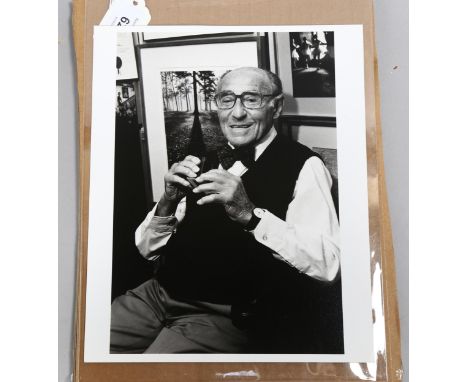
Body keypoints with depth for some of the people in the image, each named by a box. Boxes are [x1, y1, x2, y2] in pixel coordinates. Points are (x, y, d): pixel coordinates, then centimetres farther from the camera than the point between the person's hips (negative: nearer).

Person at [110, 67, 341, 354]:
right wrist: (168, 202, -10)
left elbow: (328, 265, -17)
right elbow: (148, 250, 10)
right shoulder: (209, 162, 10)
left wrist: (250, 214, -26)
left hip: (228, 315, -5)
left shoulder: (303, 166, -4)